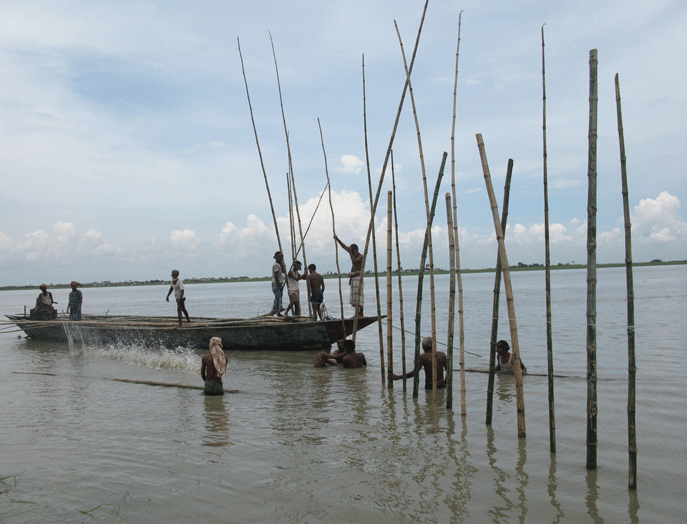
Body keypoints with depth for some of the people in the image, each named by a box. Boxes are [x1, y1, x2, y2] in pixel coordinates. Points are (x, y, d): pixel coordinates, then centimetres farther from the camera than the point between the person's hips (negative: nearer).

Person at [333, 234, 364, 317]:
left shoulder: (361, 256, -8)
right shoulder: (354, 255, 15)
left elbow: (354, 261, -26)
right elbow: (344, 246, 17)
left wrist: (351, 253, -16)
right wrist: (337, 239, 14)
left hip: (358, 277, -9)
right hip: (353, 277, 9)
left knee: (358, 295, -14)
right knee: (354, 295, 6)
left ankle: (361, 313, -16)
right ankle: (357, 313, 8)